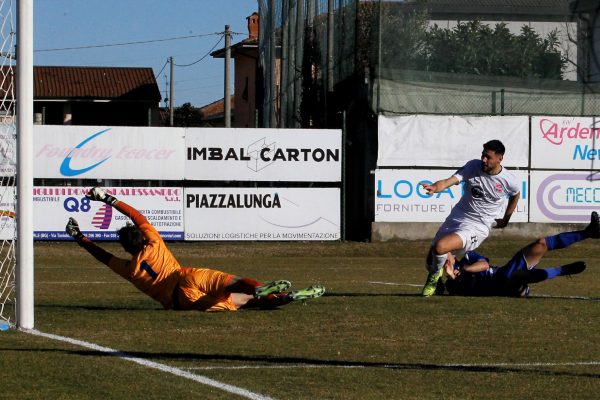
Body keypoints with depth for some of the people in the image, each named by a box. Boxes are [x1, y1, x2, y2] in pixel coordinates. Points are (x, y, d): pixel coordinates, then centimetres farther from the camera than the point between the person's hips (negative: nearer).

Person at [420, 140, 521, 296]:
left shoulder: (509, 181, -10)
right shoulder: (473, 166, -7)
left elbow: (515, 195, 15)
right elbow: (449, 181, -20)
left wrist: (505, 220, 23)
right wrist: (435, 187, -42)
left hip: (477, 227, -4)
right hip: (456, 218, 4)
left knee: (440, 247, -28)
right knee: (430, 262, 7)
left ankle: (436, 274, 3)